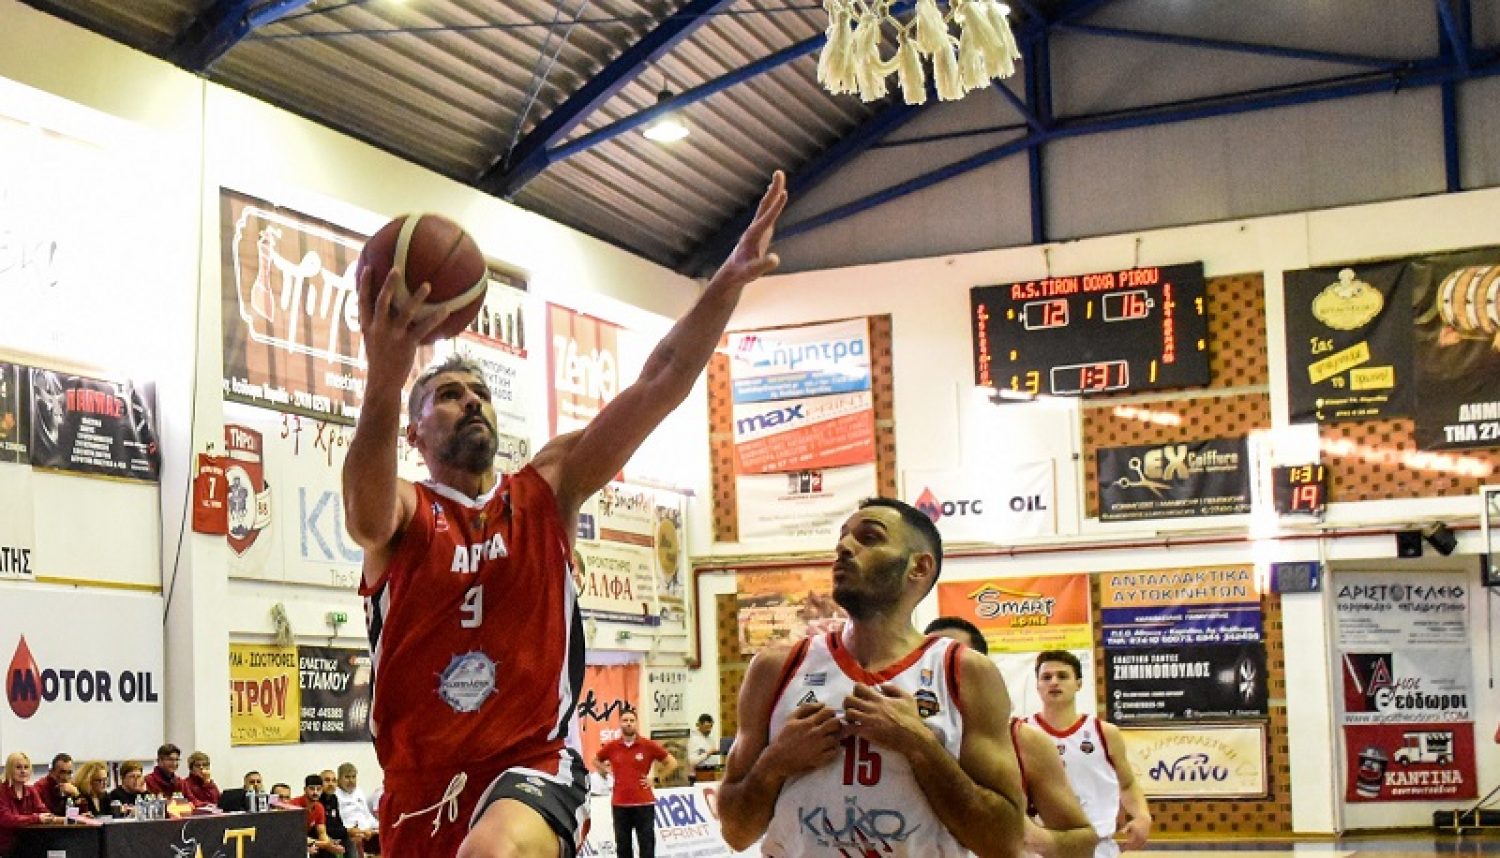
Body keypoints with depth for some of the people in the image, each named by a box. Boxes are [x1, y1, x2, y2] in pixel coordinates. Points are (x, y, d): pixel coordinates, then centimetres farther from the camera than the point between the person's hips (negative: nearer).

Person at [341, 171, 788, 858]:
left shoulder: (545, 490, 6)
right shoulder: (398, 514, 1)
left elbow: (660, 384, -2)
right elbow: (367, 505, -26)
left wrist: (729, 281, -16)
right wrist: (385, 381, -46)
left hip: (533, 766, -1)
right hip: (422, 786, 2)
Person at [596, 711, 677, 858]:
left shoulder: (649, 745, -4)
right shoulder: (611, 747, 2)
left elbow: (672, 763, 4)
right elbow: (596, 761, 22)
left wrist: (655, 778, -1)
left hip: (644, 803, -2)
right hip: (619, 804, 2)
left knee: (647, 845, 0)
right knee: (623, 845, 8)